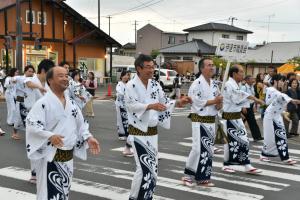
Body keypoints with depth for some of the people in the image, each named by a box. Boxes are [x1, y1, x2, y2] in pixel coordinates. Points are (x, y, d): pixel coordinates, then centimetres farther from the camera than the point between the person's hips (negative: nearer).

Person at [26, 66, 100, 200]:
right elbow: (31, 125, -21)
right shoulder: (43, 103, -13)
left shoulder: (71, 103, 11)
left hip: (68, 155, 7)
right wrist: (50, 136, -33)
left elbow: (80, 124, 17)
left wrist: (88, 137, 2)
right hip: (51, 156, -7)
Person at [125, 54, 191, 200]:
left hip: (152, 131, 6)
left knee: (151, 168, 11)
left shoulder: (155, 85, 8)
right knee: (145, 168, -10)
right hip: (138, 132, -6)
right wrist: (151, 106, -34)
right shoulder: (131, 85, -10)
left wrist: (178, 103, -7)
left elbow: (164, 102, 10)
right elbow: (131, 105, -21)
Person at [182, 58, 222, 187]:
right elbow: (196, 102, -20)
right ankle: (188, 175, 7)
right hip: (200, 121, -7)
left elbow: (218, 102, 17)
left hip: (211, 121, 7)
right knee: (198, 149, -10)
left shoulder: (214, 84, 10)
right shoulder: (197, 84, -13)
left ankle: (203, 178, 19)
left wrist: (219, 105, -6)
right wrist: (214, 101, -15)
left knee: (208, 149, 10)